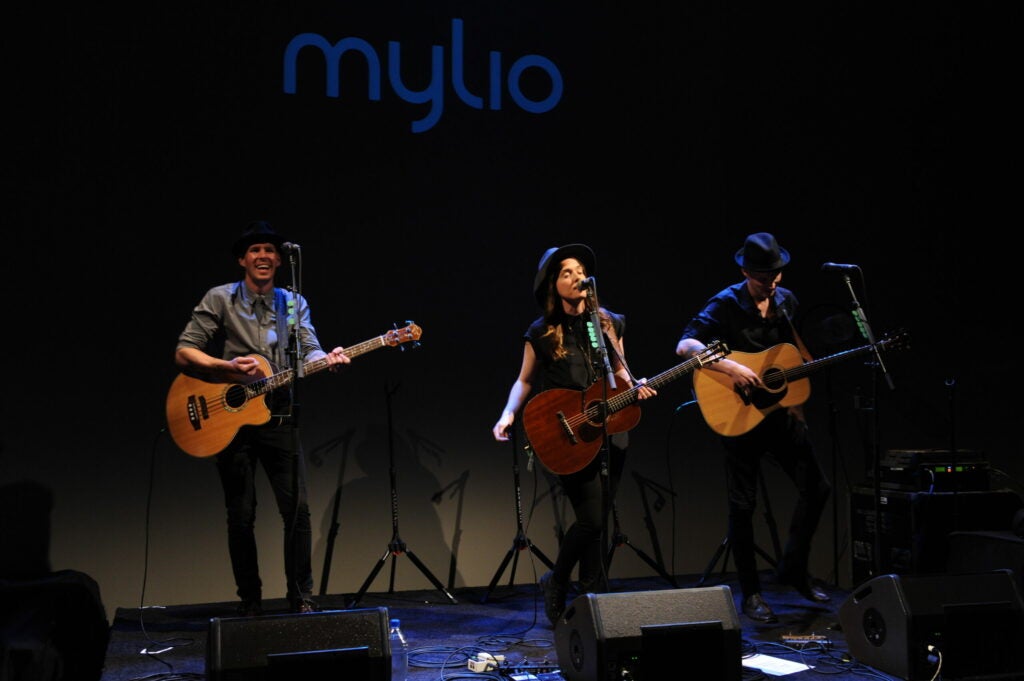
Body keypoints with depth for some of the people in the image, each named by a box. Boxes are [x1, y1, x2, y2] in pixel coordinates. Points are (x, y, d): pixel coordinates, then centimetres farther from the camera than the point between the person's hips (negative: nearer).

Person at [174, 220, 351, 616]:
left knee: (297, 508, -5)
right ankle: (250, 603, 15)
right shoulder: (220, 299, 0)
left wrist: (327, 360, -26)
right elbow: (183, 353, -5)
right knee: (241, 516, 3)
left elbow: (308, 351, -2)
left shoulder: (294, 304, 10)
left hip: (279, 417, 2)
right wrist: (229, 368, -21)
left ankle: (301, 597, 6)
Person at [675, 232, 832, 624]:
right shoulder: (726, 304, -12)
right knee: (743, 503, 0)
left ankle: (794, 568, 24)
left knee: (817, 488, 5)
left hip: (782, 410, 6)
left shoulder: (786, 301, 6)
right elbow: (685, 345, -23)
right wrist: (731, 368, -32)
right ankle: (750, 593, 11)